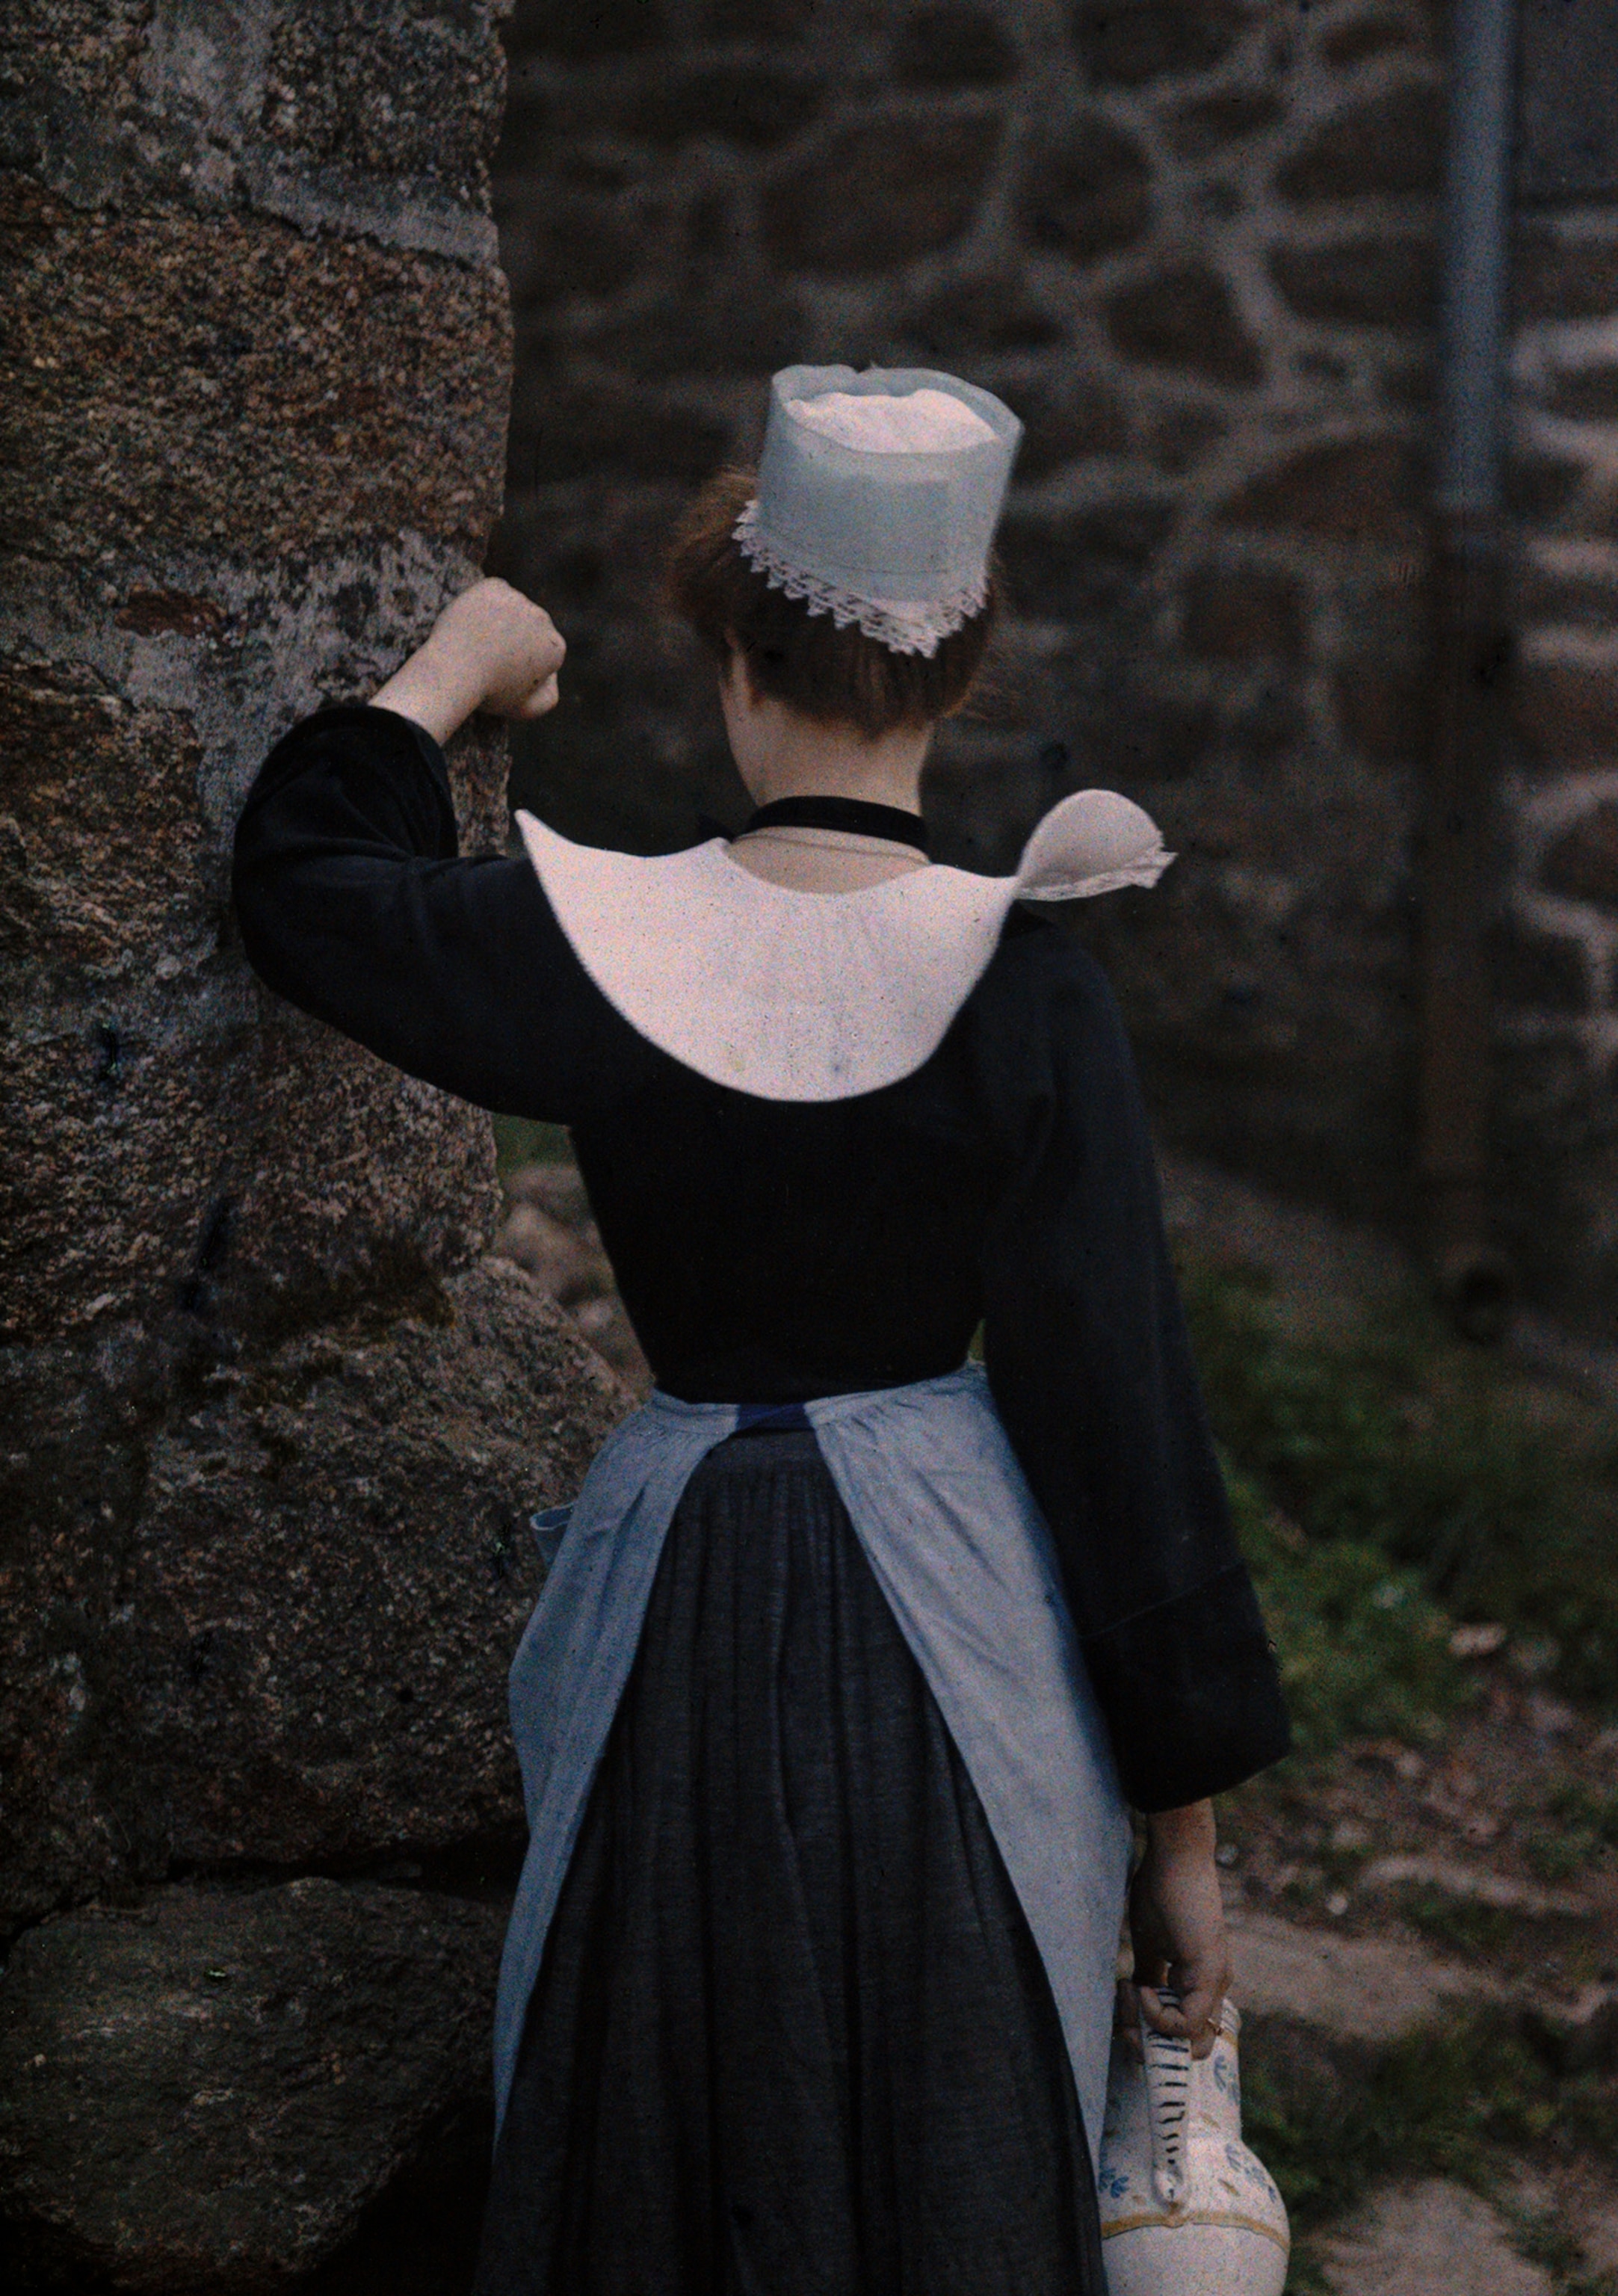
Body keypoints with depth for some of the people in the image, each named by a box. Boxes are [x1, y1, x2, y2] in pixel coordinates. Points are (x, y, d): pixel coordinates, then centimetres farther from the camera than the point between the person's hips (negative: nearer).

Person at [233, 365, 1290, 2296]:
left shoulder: (599, 944, -9)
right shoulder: (1025, 990, -12)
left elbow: (300, 882, 12)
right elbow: (1118, 1411, -10)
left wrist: (453, 667, 26)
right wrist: (1185, 1822, -2)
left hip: (688, 1612, 1)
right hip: (959, 1622, -1)